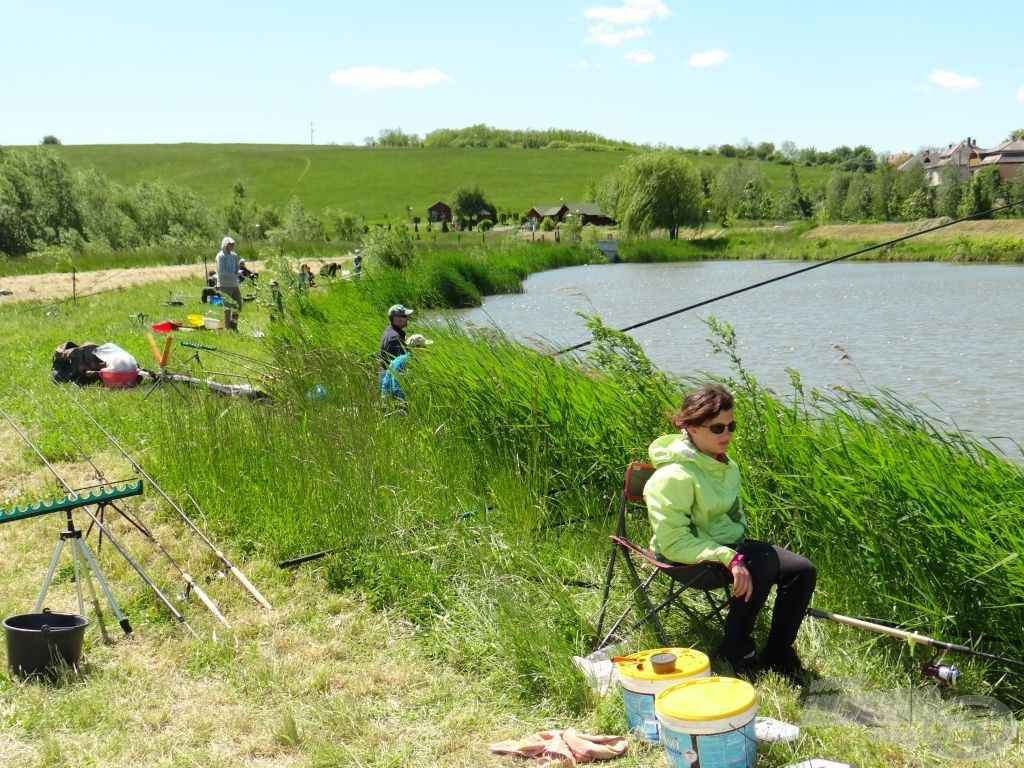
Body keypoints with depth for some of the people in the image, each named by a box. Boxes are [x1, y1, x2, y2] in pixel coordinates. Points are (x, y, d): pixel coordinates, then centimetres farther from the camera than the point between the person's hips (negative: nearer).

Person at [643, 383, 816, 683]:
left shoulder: (728, 466, 8)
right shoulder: (673, 476, -21)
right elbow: (674, 543, -25)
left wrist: (742, 550, 7)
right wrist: (729, 558, -32)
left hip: (731, 546, 9)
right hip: (691, 557, -8)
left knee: (802, 570, -10)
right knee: (762, 567, -33)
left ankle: (777, 652, 4)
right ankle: (735, 651, -14)